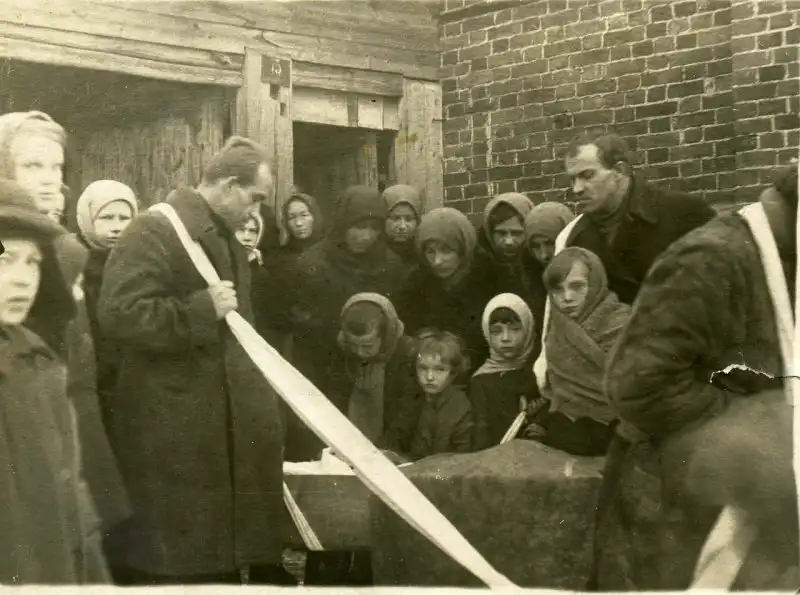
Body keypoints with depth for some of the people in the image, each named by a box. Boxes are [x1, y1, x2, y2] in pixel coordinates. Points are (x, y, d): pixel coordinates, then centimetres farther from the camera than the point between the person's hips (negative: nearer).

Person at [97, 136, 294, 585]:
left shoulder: (225, 240, 19)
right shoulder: (154, 231, -11)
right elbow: (119, 313, -23)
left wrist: (261, 402, 22)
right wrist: (203, 308, -20)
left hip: (221, 434, 9)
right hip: (172, 441, -9)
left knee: (220, 562, 13)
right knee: (169, 567, -3)